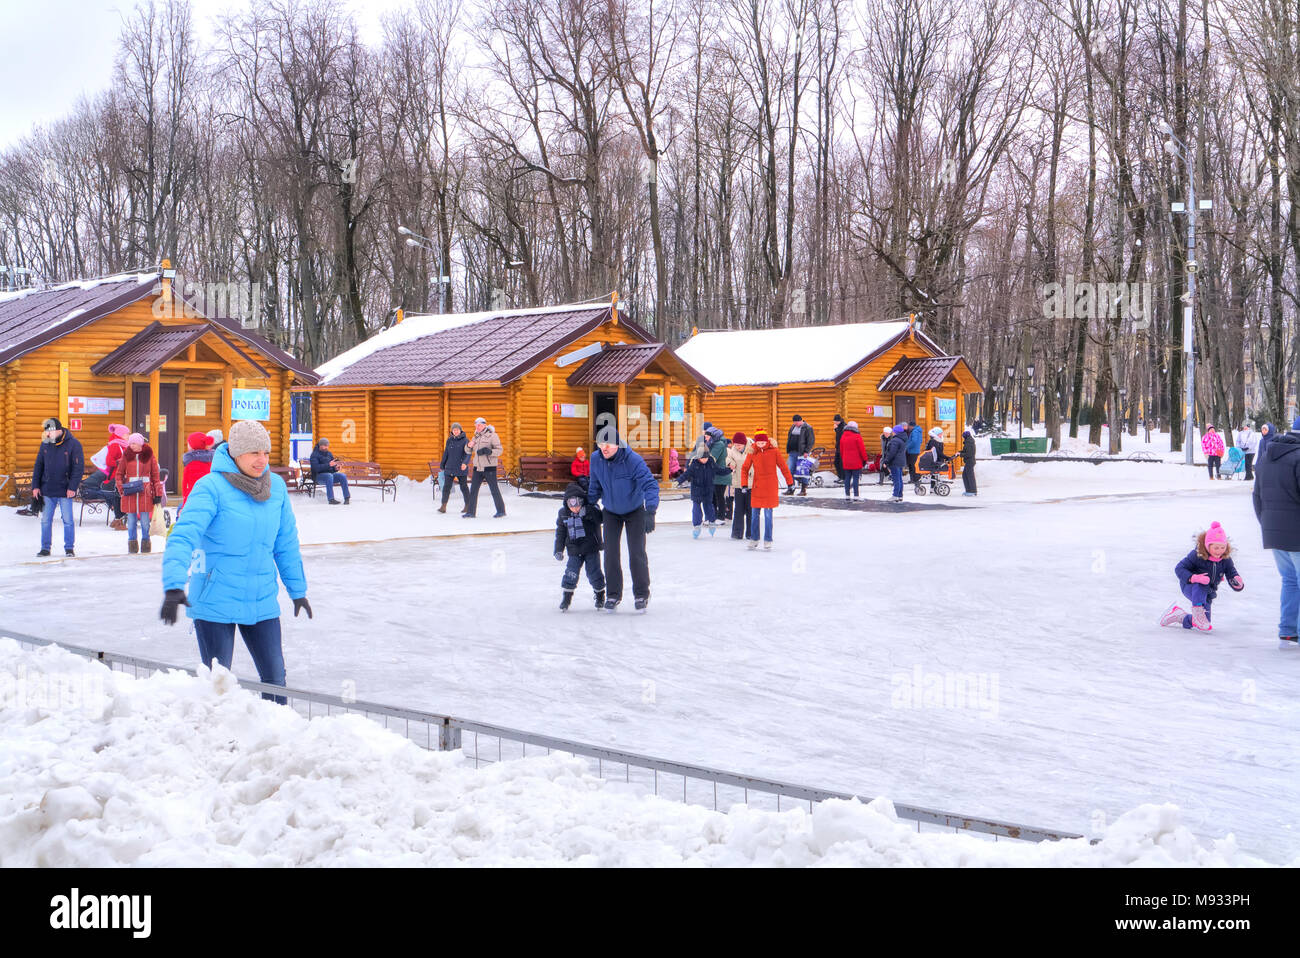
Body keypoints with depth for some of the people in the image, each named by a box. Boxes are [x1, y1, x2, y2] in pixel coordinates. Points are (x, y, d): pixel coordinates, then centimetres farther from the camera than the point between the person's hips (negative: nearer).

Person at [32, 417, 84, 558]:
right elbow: (38, 465, 12)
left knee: (68, 520, 0)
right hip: (47, 490, 4)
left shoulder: (73, 444, -8)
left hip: (65, 490, -4)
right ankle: (45, 548, 14)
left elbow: (79, 467, -8)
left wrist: (72, 487, -14)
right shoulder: (45, 444, 6)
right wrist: (35, 486, 6)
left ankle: (69, 548, 9)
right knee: (46, 520, 6)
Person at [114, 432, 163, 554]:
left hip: (145, 493, -1)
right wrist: (121, 488, -6)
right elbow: (119, 474, 11)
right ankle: (132, 548, 12)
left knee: (145, 521, 1)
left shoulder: (149, 456, 3)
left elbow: (155, 475, 6)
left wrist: (158, 494, 2)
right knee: (131, 521, 4)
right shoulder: (126, 456, 6)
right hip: (130, 493, 1)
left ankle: (145, 548, 10)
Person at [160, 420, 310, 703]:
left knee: (275, 677, 9)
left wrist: (297, 589, 18)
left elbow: (286, 543, 13)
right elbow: (183, 536, -25)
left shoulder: (276, 487, 2)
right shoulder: (211, 488, -15)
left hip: (262, 602, 5)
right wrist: (174, 586, -38)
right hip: (215, 603, -4)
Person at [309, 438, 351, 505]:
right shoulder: (314, 455, -5)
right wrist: (328, 465, -27)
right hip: (318, 476, -6)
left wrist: (336, 468, -7)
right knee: (329, 476, -37)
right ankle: (331, 499, -40)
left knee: (342, 476, -21)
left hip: (331, 473, 6)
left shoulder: (329, 454, 15)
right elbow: (316, 468, -19)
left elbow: (333, 466, 19)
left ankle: (347, 498, -25)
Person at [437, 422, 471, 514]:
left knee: (463, 486, 4)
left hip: (461, 468, -4)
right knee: (446, 486, -2)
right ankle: (443, 506, -1)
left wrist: (465, 463, -29)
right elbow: (446, 454, 17)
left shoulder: (465, 440, -4)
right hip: (449, 468, 4)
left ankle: (467, 505, 15)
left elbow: (468, 453, -12)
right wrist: (442, 465, 20)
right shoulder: (449, 440, 9)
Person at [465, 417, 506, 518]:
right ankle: (470, 512, 5)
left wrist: (489, 451, -27)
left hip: (489, 467, -6)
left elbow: (499, 450, -11)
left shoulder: (492, 435, -5)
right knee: (473, 489, 1)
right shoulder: (476, 437, 14)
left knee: (494, 489, -2)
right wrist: (469, 445, -3)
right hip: (478, 467, 6)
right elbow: (468, 451, 20)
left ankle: (501, 510, 9)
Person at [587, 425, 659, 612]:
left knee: (636, 553, -7)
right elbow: (595, 487, 2)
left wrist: (650, 512, -48)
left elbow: (650, 484, -36)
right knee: (611, 553, -2)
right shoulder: (596, 460, -15)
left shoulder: (633, 460, -30)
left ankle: (641, 594, 10)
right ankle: (613, 594, 12)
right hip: (611, 512, 3)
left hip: (635, 510, -3)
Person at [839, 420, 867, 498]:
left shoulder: (843, 436, 8)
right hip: (856, 462, -5)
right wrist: (865, 459, 0)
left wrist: (843, 459, 23)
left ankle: (847, 494, 11)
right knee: (856, 478, -3)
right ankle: (856, 495, -5)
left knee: (847, 478, 10)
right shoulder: (857, 436, -10)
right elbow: (862, 449, -9)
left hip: (846, 462, 5)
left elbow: (841, 450, 15)